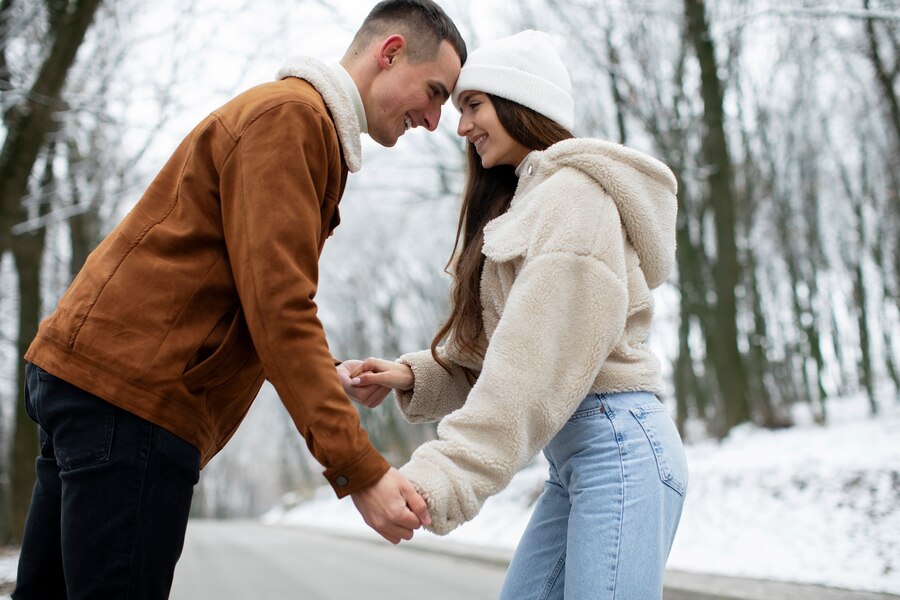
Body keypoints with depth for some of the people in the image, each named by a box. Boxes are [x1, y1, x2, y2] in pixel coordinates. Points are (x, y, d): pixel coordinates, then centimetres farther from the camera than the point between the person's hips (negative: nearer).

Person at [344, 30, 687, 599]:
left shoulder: (574, 191, -9)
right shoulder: (527, 200, 22)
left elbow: (539, 360, -20)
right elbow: (491, 354, 16)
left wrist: (442, 479, -25)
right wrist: (413, 377, -1)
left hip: (619, 445, -9)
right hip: (573, 458, 9)